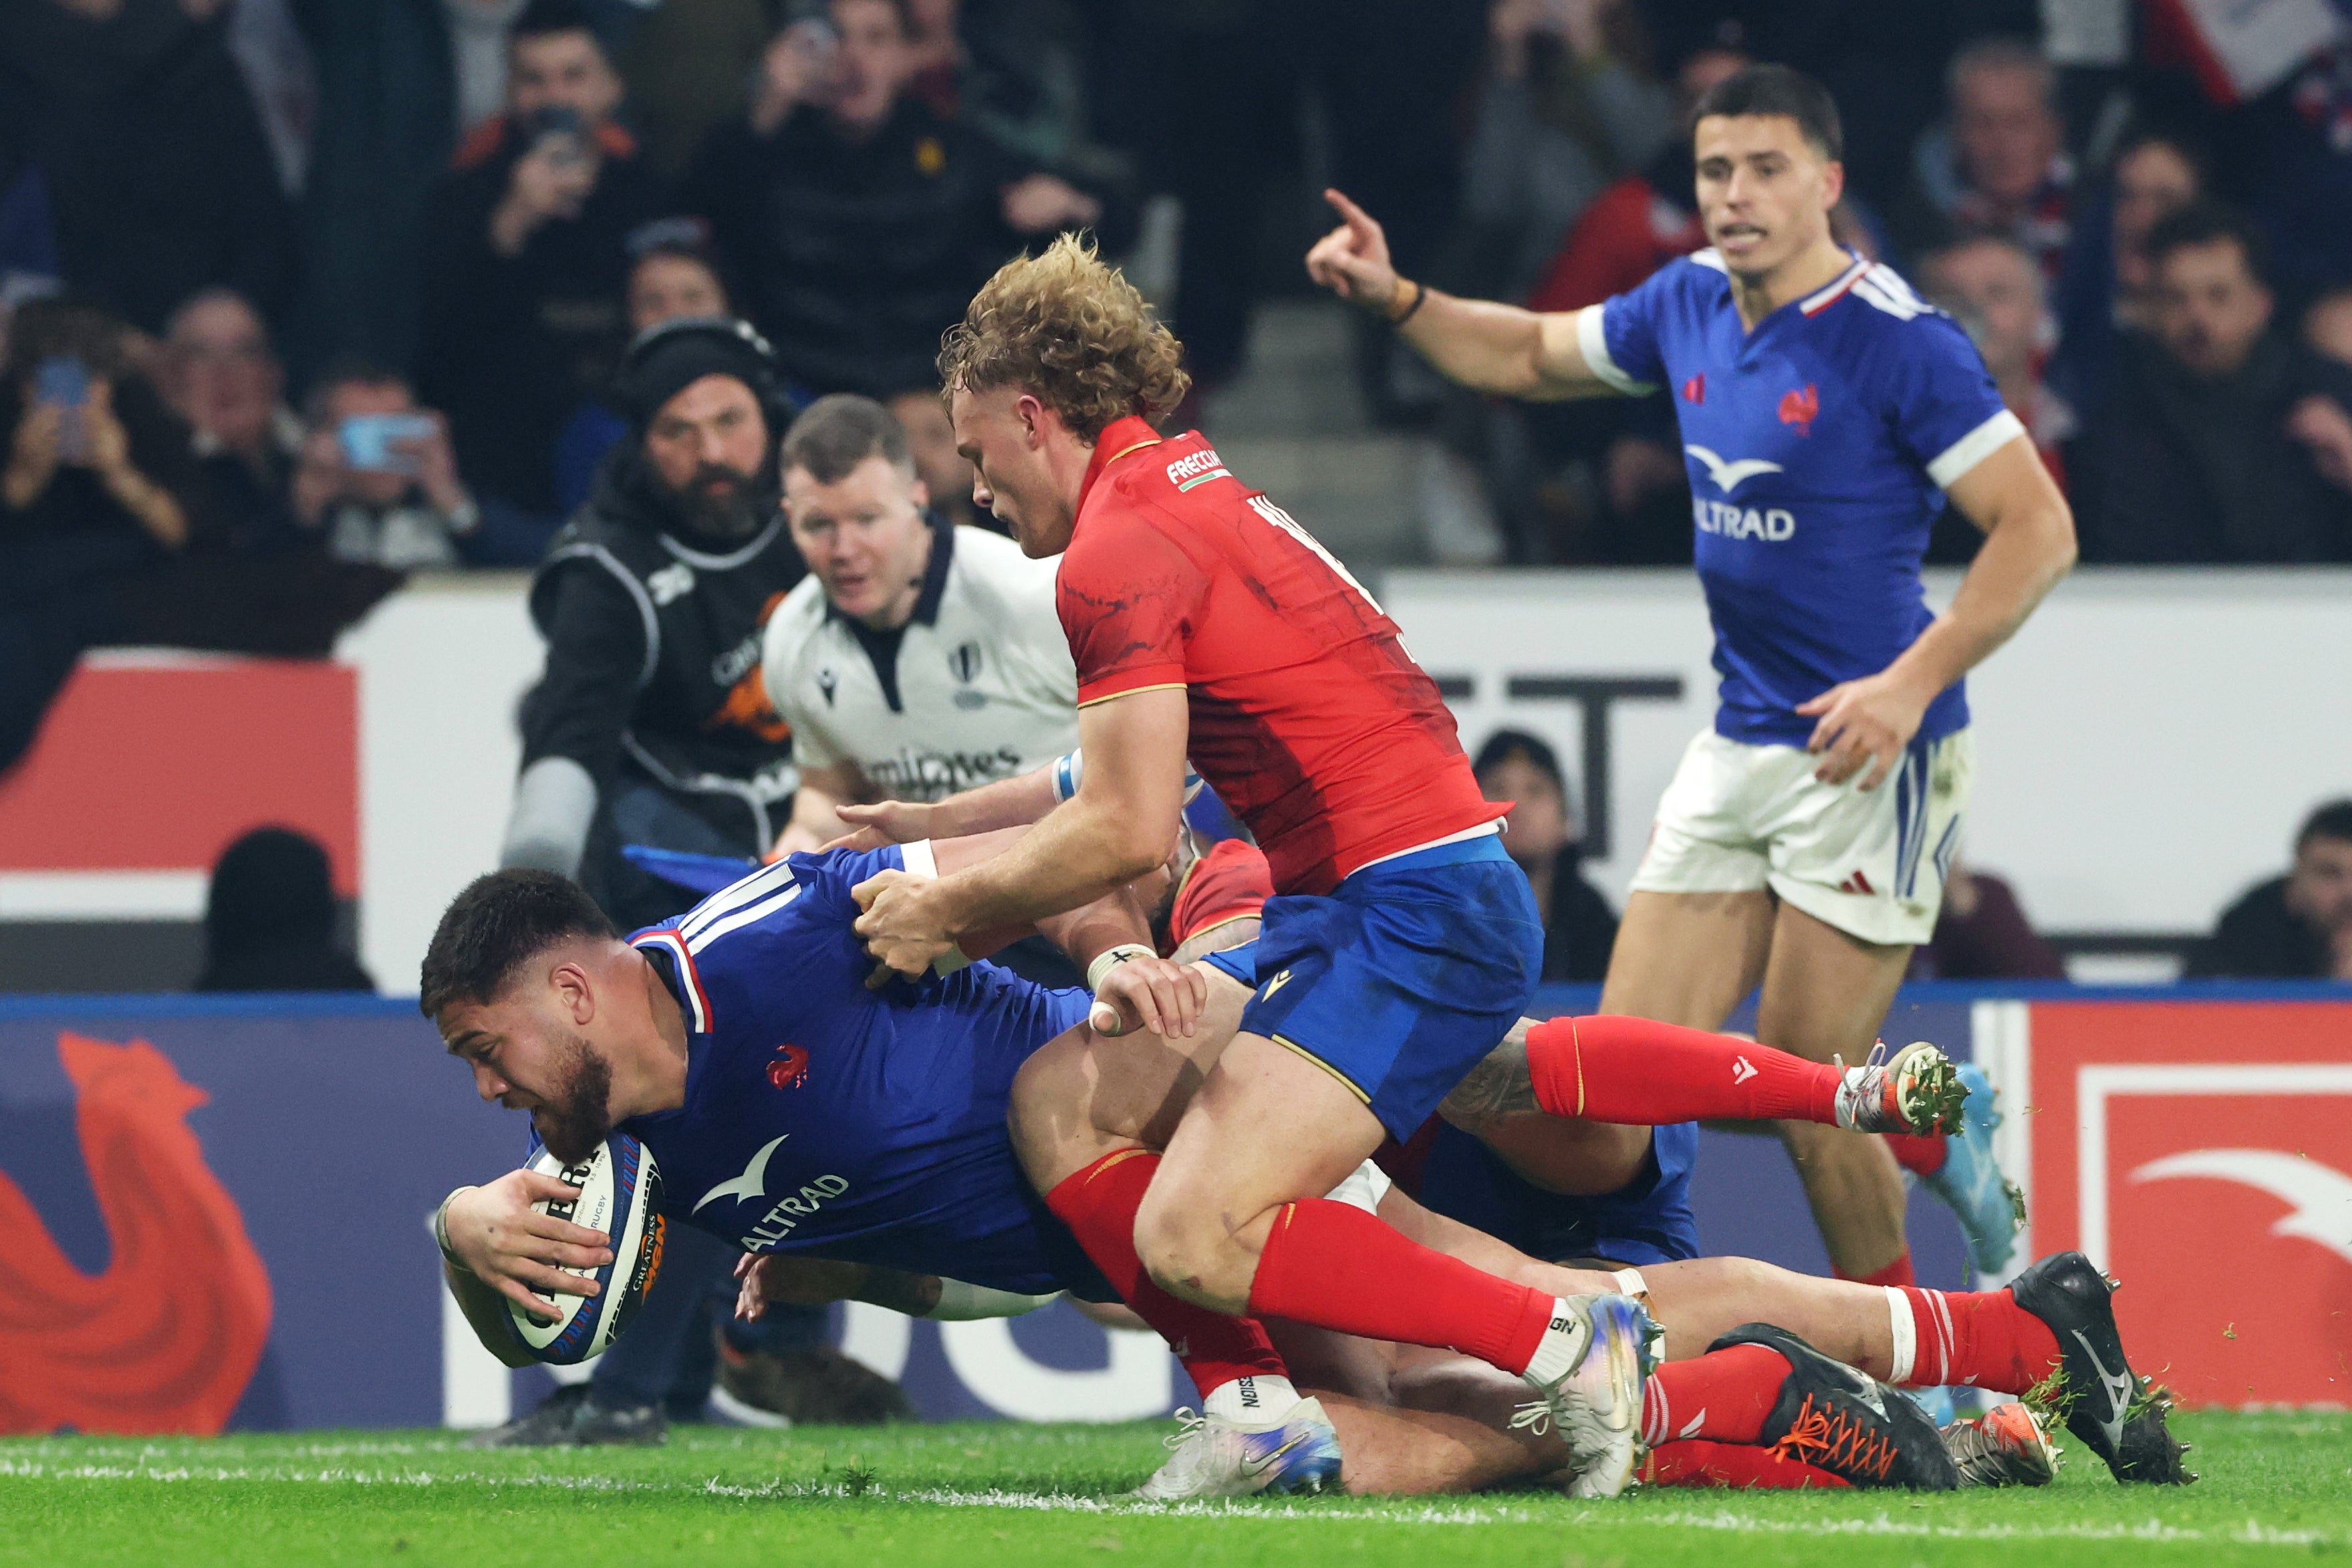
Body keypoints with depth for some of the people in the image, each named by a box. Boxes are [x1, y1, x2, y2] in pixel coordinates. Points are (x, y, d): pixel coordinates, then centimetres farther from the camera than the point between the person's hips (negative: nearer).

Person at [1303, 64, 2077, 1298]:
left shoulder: (1897, 342, -15)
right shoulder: (1687, 309, 7)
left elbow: (2039, 527, -16)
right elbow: (1532, 355, 25)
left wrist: (1911, 684, -24)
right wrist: (1396, 300, 9)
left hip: (1867, 754, -7)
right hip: (1738, 748, 7)